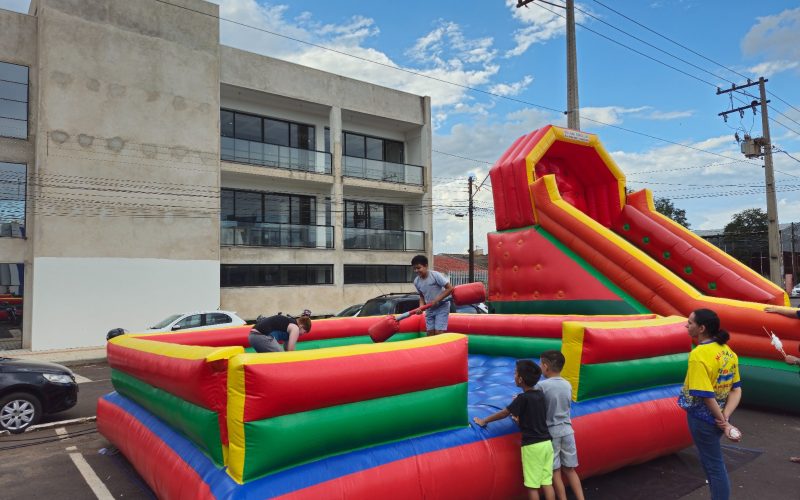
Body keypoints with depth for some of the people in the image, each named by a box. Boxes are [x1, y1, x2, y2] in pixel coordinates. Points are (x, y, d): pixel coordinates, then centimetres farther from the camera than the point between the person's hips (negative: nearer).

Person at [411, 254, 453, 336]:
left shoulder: (435, 275, -23)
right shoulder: (416, 281, -5)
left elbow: (450, 288, -22)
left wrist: (436, 300, -22)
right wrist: (421, 307, -12)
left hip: (442, 307, -6)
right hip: (429, 309, 6)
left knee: (438, 333, -12)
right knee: (430, 333, 6)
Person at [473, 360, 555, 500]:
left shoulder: (523, 398, -14)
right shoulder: (541, 394, 5)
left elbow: (503, 413, -5)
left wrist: (484, 421, 6)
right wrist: (520, 419, 21)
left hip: (532, 446, -6)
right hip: (546, 443, 6)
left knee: (532, 485, 4)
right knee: (547, 482, 10)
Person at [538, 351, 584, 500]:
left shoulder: (541, 386, -16)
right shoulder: (568, 385, 1)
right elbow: (563, 406, 10)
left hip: (551, 432, -5)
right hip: (567, 430, 5)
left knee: (555, 471, 8)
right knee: (570, 470, 15)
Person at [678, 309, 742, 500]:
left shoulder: (698, 355, -25)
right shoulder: (727, 351, 0)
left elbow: (706, 395, -25)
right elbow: (736, 389, 1)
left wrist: (723, 421, -14)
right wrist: (726, 416, -8)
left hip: (703, 417, -8)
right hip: (718, 416, 8)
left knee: (714, 465, 8)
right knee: (714, 461, 25)